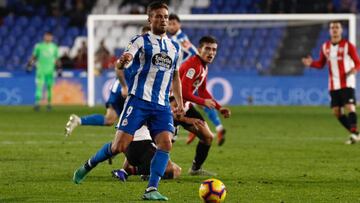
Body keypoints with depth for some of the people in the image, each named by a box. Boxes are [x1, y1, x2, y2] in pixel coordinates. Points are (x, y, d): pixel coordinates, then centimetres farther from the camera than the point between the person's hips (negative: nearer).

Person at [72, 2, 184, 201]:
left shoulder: (175, 48, 16)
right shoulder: (142, 41, 0)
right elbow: (120, 65, -11)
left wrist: (180, 102, 21)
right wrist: (122, 61, -36)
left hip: (162, 106, 4)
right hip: (138, 100, -4)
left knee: (166, 143, -17)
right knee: (120, 146, -8)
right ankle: (88, 165, 18)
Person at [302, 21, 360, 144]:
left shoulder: (348, 46, -5)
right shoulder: (325, 47, 8)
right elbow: (321, 64, 16)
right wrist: (311, 63, -4)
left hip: (347, 83, -5)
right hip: (333, 85, 5)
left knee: (350, 107, -18)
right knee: (337, 111, 3)